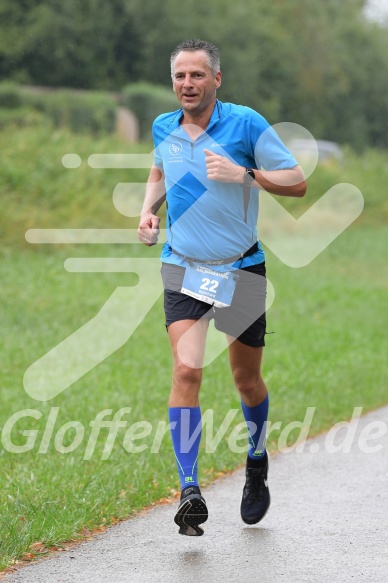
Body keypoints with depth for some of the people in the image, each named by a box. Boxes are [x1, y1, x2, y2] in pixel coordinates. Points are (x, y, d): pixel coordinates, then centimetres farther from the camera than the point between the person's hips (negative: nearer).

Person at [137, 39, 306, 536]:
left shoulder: (246, 122, -9)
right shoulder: (163, 128, 4)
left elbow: (297, 182, -7)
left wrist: (245, 174, -22)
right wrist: (149, 210, 6)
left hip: (242, 268, -1)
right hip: (183, 267, 1)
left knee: (246, 379, 10)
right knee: (186, 369, -19)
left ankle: (256, 462, 40)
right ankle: (190, 491, -21)